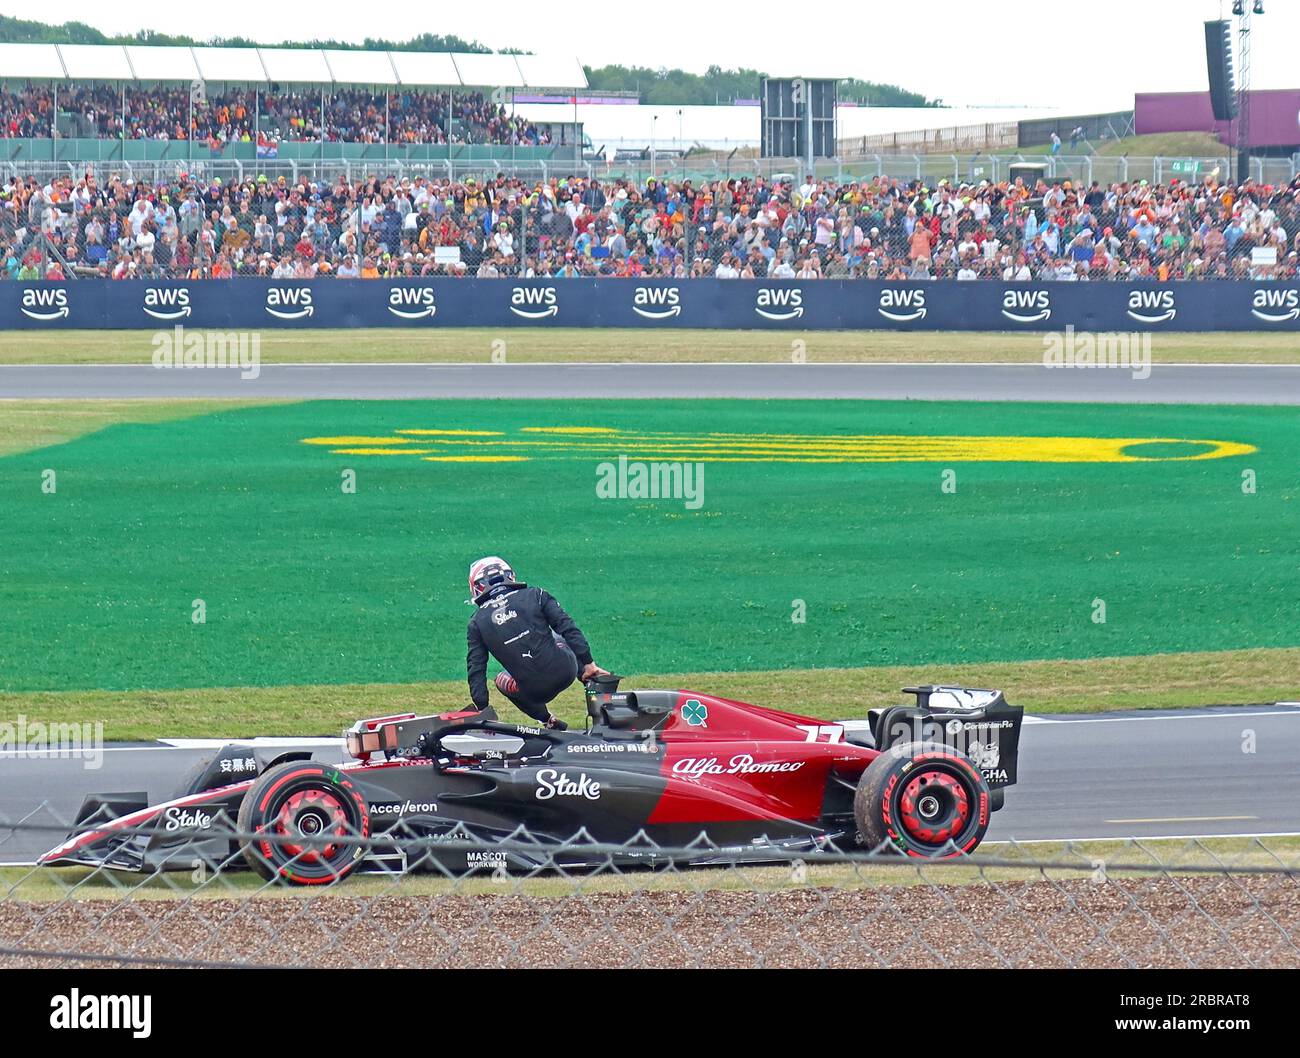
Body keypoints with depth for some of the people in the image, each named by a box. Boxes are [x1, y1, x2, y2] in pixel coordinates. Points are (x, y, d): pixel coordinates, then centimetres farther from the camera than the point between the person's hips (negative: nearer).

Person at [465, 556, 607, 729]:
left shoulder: (477, 623, 5)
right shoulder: (535, 596, 2)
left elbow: (475, 668, 4)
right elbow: (568, 628, -2)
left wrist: (482, 709, 8)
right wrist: (588, 664, 1)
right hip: (566, 672, 1)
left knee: (502, 681, 33)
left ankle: (548, 721, 25)